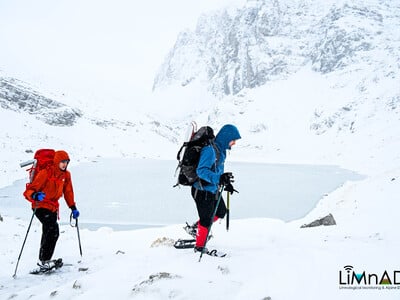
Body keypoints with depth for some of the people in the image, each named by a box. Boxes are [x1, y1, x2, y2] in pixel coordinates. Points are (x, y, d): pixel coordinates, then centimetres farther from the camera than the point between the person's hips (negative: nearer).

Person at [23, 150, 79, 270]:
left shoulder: (66, 175, 2)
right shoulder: (45, 173, -19)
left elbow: (68, 192, 16)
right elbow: (29, 190, -22)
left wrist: (73, 208, 14)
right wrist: (35, 196, -44)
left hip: (53, 207, 8)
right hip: (41, 206, -8)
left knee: (48, 234, 14)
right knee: (53, 230, -22)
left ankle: (44, 260, 26)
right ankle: (44, 260, -15)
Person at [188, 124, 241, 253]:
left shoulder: (221, 150, 5)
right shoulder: (210, 150, -25)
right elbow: (201, 170, -33)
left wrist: (226, 183, 13)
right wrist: (219, 178, -44)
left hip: (213, 189, 10)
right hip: (203, 191, -9)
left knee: (221, 212, 22)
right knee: (206, 219, 4)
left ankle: (195, 227, 35)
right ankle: (199, 246, 24)